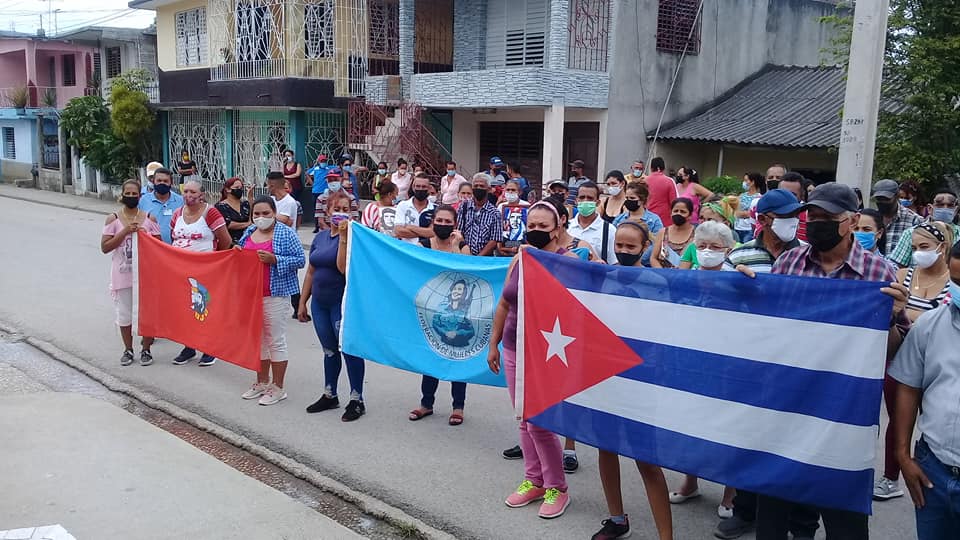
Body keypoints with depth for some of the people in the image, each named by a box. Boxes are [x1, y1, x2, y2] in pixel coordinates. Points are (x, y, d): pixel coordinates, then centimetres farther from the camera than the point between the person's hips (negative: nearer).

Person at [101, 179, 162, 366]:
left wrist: (144, 234, -14)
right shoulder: (113, 219, -2)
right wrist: (125, 232, -17)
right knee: (124, 313, 9)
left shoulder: (149, 218, 1)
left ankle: (146, 349, 19)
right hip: (122, 274, 0)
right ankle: (128, 349, 24)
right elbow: (105, 247, -8)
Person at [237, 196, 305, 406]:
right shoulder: (249, 232, 11)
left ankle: (278, 388, 8)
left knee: (275, 341, -1)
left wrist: (274, 259, -21)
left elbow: (299, 260, -11)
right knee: (258, 339, 15)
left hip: (275, 295, -7)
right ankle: (262, 382, 27)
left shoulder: (286, 233, -7)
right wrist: (238, 251, 1)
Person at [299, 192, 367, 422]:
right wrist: (302, 302, 14)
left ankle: (357, 400, 7)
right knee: (329, 350, 16)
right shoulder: (320, 237, 11)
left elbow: (343, 267, -24)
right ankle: (329, 396, 28)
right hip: (320, 302, 6)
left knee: (348, 349, -2)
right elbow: (311, 272, 15)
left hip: (342, 302, -6)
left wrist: (343, 236, -26)